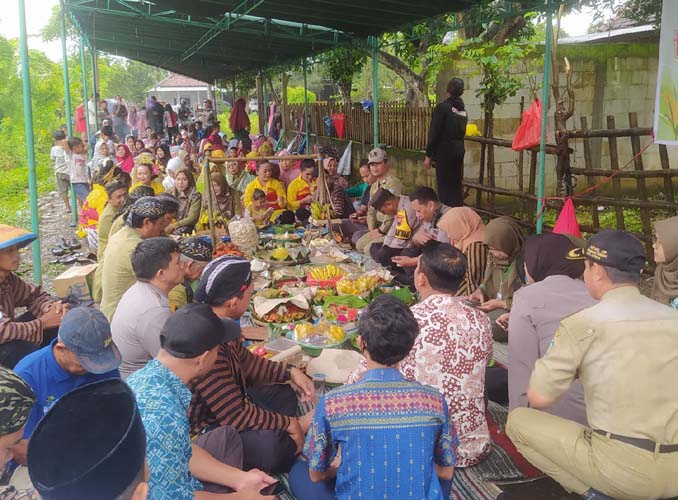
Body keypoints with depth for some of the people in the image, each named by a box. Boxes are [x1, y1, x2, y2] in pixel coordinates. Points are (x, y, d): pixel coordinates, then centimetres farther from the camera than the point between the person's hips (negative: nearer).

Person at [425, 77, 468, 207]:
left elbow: (434, 133, -13)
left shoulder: (442, 108, -11)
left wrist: (428, 155, -9)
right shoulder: (463, 110, 10)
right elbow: (462, 131, 13)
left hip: (444, 151, -7)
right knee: (457, 185, 14)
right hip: (459, 151, 7)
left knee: (444, 187, -3)